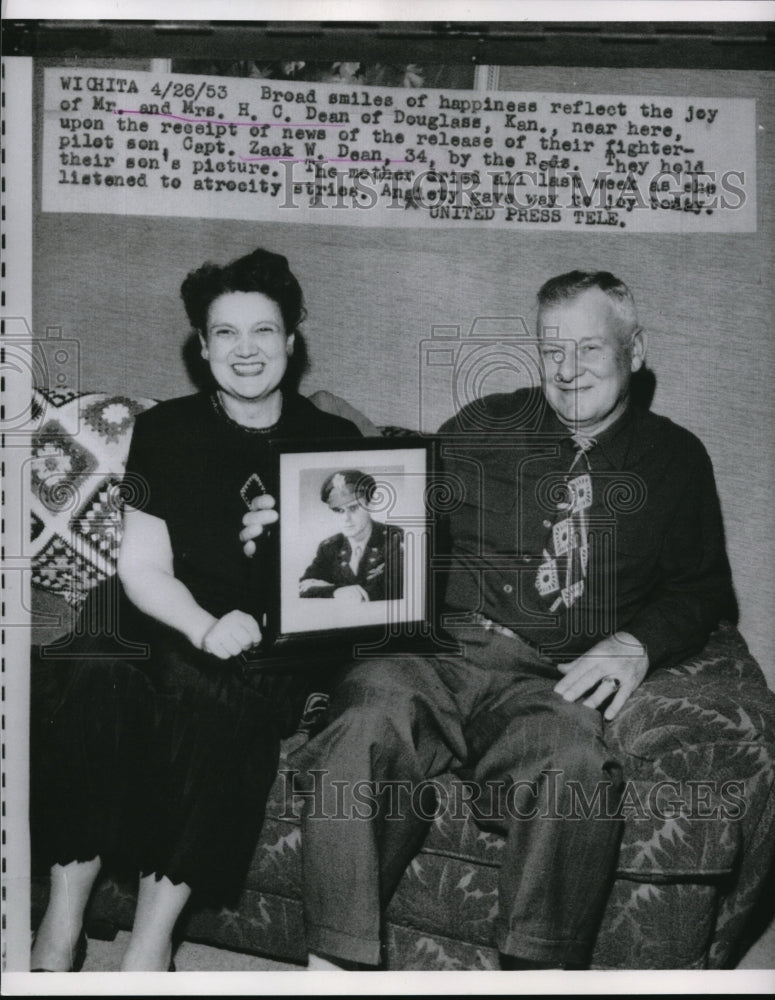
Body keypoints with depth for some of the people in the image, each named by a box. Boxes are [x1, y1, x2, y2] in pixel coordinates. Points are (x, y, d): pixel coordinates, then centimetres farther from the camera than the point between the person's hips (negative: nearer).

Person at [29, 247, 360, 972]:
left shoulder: (333, 441, 10)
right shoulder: (164, 431, 11)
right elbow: (142, 568, 3)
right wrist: (207, 628, -16)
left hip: (281, 644, -1)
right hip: (173, 625, 2)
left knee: (205, 689, -34)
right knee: (93, 672, -31)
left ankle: (149, 945, -26)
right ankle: (62, 923, -21)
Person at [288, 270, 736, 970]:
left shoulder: (675, 458, 20)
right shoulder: (483, 429, 19)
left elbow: (703, 587, 18)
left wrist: (636, 643, -2)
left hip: (551, 678, 0)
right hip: (438, 652, 1)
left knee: (570, 755, -37)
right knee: (371, 714, -33)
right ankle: (337, 965, -26)